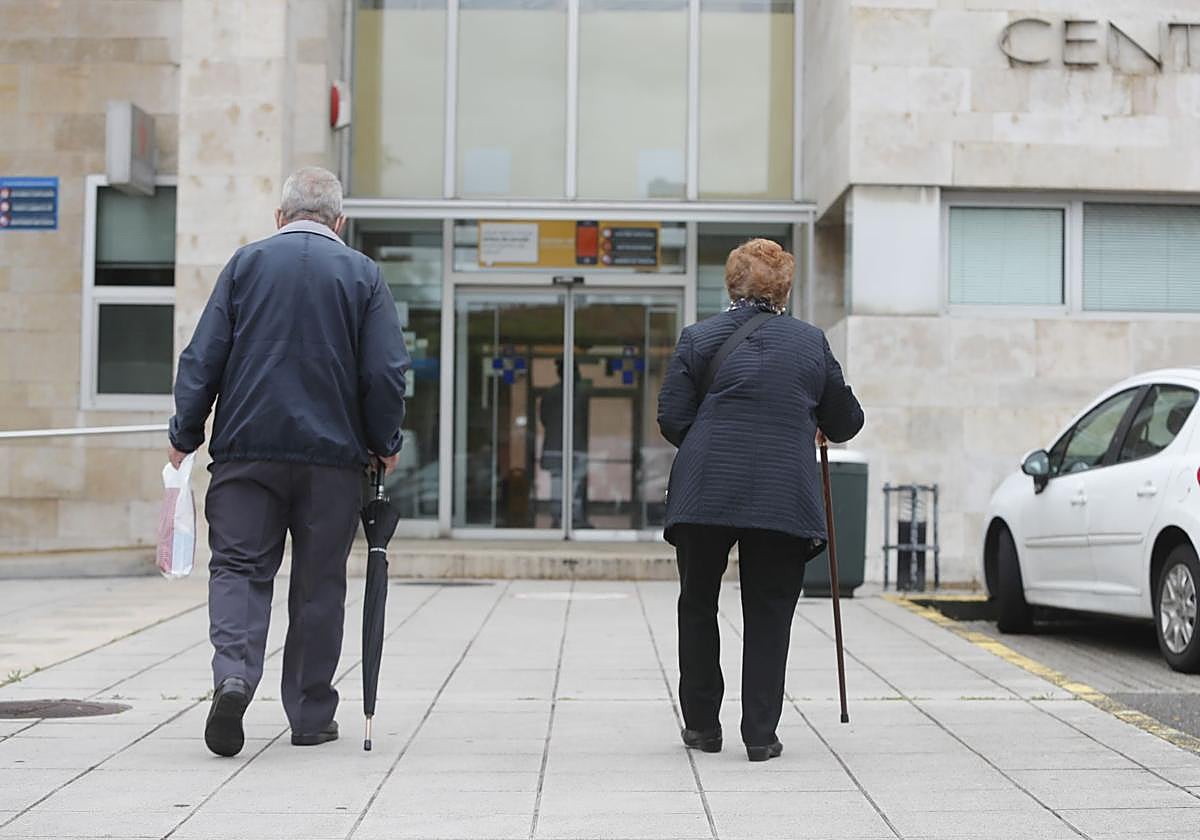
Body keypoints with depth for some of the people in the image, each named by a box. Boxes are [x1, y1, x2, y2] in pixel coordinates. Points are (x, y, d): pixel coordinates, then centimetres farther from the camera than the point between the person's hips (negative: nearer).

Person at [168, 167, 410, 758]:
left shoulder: (247, 263, 4)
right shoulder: (362, 274, 3)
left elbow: (203, 357, 1)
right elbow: (386, 371, -1)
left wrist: (184, 435, 8)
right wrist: (385, 443, 11)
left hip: (247, 446, 0)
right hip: (333, 452, 0)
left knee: (238, 567, 4)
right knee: (319, 583, 8)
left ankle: (233, 673, -21)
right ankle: (311, 714, 14)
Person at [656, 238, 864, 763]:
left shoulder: (698, 338, 3)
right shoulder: (811, 342, 7)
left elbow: (672, 420, 1)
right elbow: (845, 423, 13)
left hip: (704, 492, 0)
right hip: (784, 497, 0)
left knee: (698, 606, 15)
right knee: (768, 615, 8)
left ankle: (702, 725, 20)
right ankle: (760, 734, 5)